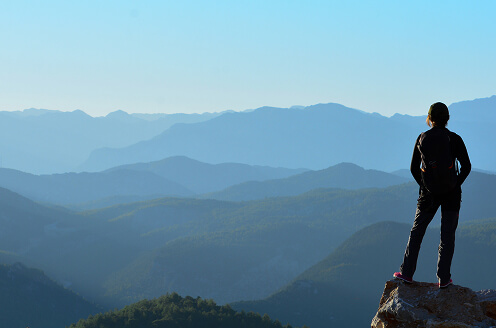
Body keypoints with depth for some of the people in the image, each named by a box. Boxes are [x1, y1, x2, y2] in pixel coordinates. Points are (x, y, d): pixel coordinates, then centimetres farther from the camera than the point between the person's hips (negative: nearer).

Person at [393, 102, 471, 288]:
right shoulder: (454, 139, -8)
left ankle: (407, 273, 16)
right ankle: (443, 278, 6)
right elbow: (466, 166, -8)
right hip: (451, 194, -1)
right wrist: (456, 185, 4)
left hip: (429, 194, 1)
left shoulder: (422, 138, -2)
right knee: (447, 235, 7)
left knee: (417, 231, 15)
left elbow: (414, 168, 4)